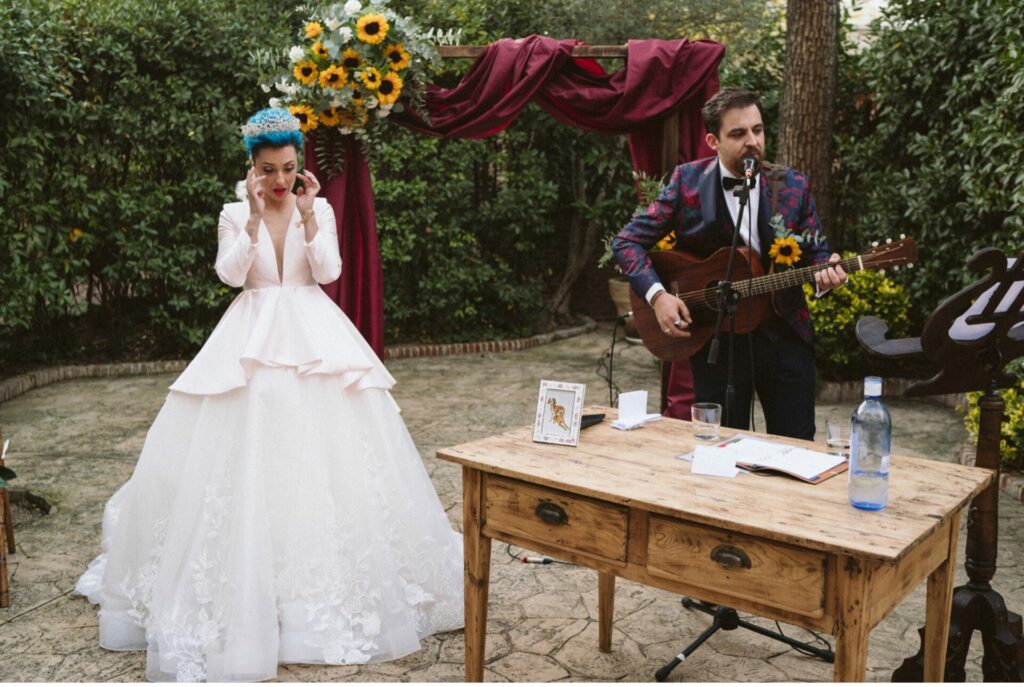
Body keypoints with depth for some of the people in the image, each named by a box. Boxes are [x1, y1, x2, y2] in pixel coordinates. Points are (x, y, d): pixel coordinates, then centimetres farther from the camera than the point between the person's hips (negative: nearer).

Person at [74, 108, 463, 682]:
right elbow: (231, 274, -8)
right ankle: (247, 585, 8)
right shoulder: (235, 214, 6)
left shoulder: (320, 209, 6)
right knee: (249, 456, -4)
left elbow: (329, 271, -5)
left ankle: (328, 564, 13)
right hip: (253, 341, 0)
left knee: (322, 448, -2)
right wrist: (256, 216, -15)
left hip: (315, 338, 1)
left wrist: (307, 215, -13)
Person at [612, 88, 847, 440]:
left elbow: (816, 250, 7)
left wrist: (824, 272, -17)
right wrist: (657, 295, -16)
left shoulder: (793, 186, 1)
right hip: (715, 340, -1)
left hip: (785, 336, 2)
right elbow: (627, 241, -3)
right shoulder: (688, 181, -5)